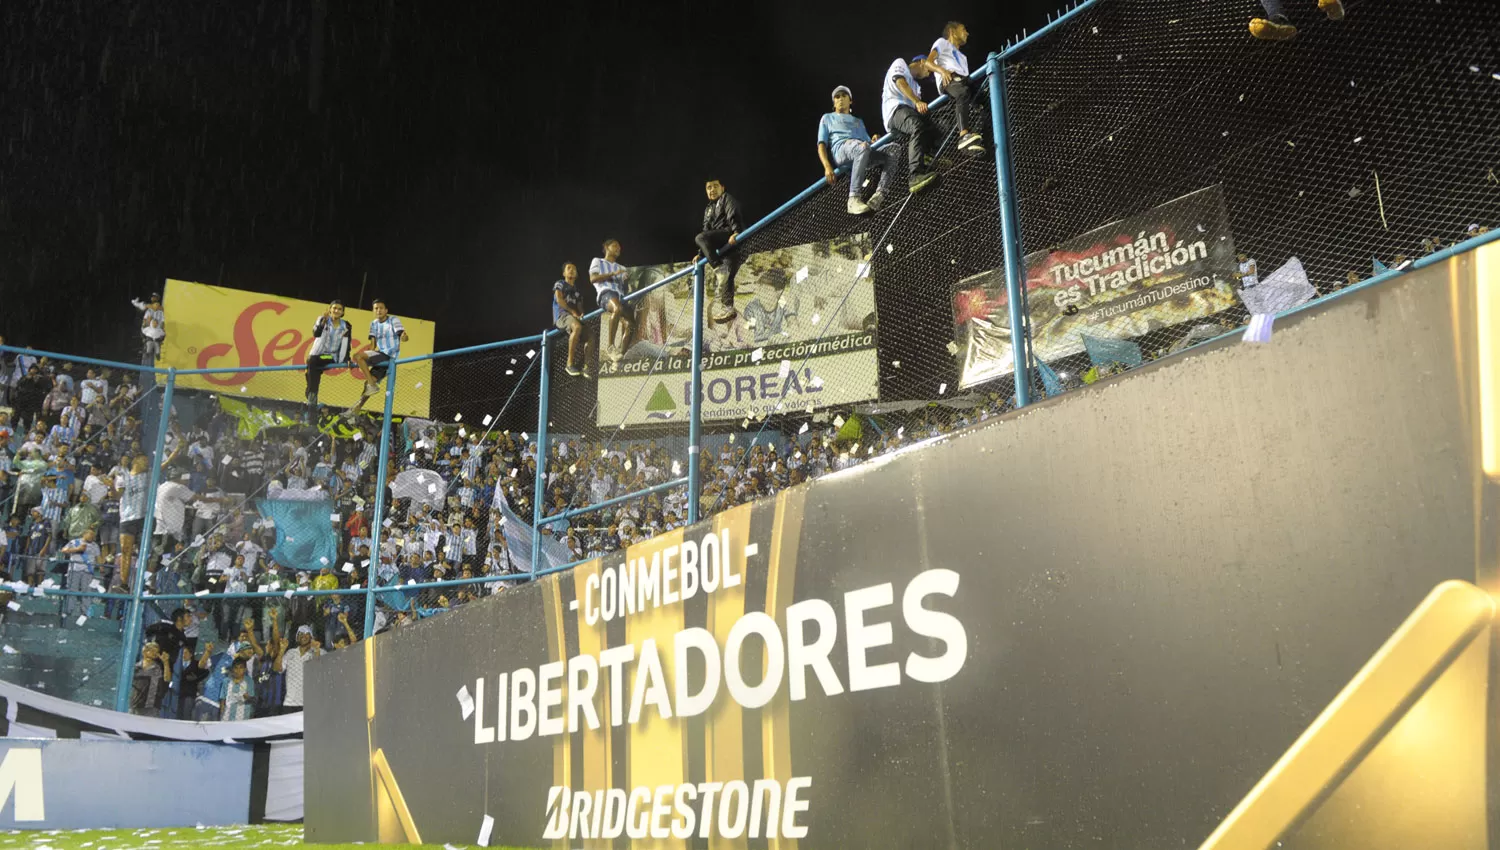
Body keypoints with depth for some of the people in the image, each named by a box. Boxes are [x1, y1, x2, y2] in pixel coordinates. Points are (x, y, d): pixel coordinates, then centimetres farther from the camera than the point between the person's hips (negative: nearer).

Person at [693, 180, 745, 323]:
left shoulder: (727, 199, 11)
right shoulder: (708, 209, 33)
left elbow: (733, 216, -9)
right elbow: (707, 231, 30)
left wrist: (736, 231, -28)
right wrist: (701, 254, 18)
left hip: (731, 239, -7)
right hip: (722, 245, 7)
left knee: (700, 238, -26)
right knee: (728, 274, -8)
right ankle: (728, 307, -17)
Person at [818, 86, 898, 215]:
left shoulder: (858, 122, 41)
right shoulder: (828, 118, 29)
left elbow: (868, 142, 27)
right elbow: (821, 145, 14)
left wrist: (873, 142, -1)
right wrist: (827, 167, -6)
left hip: (862, 153, 5)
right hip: (840, 149, -5)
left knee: (892, 149, -24)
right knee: (863, 146, -40)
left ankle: (879, 195, -40)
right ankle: (853, 199, -47)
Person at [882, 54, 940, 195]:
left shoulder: (916, 86, 38)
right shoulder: (900, 63, 17)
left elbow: (919, 108, 21)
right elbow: (900, 83, -4)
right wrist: (917, 102, -18)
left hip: (910, 112, 9)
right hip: (895, 109, -9)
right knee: (917, 125, -35)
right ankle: (915, 175, -52)